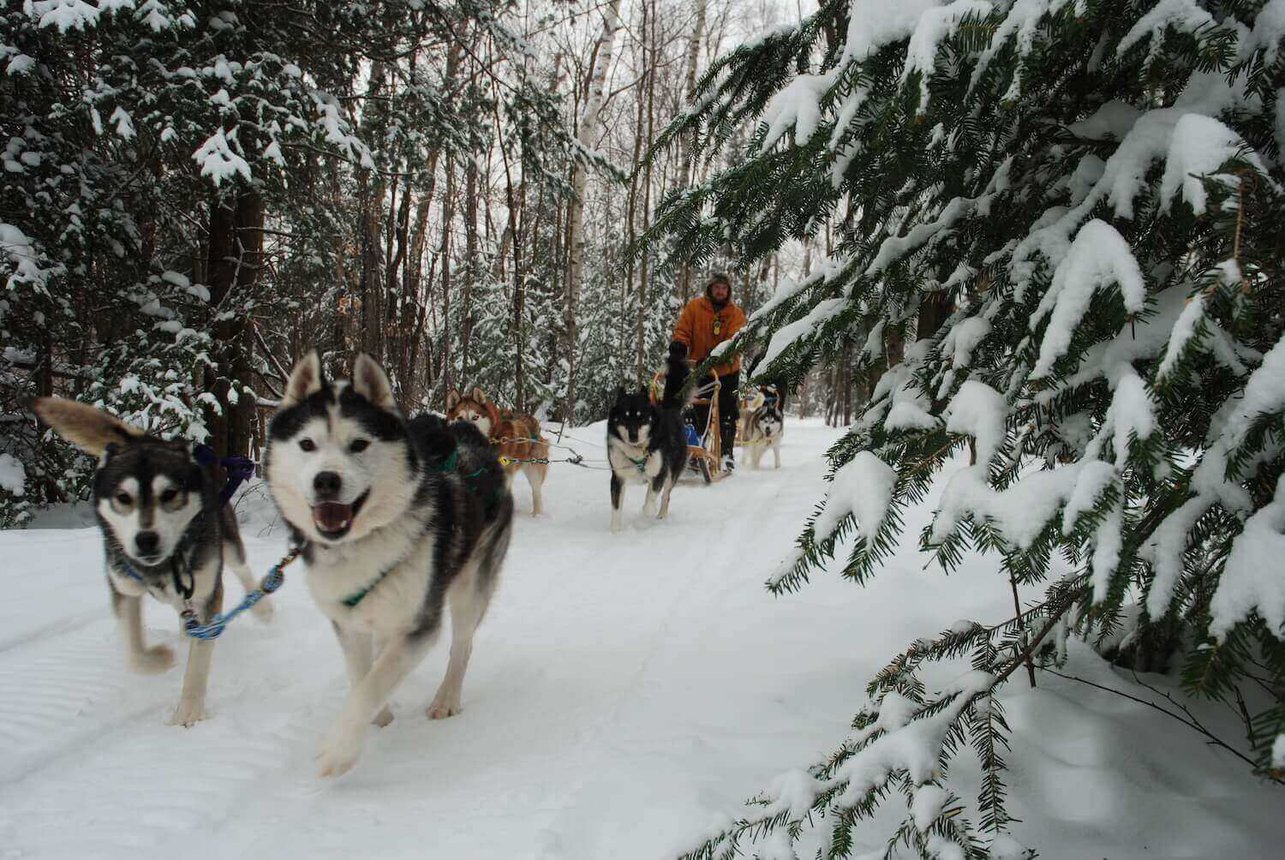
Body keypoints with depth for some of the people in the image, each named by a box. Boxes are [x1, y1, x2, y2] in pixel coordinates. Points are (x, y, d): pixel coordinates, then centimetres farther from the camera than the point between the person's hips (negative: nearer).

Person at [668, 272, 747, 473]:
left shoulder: (736, 314, -2)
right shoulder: (694, 307, 2)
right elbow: (682, 330, -2)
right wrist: (678, 345, -24)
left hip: (726, 371, 0)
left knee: (726, 415, 4)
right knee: (699, 413, 3)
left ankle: (726, 453, 13)